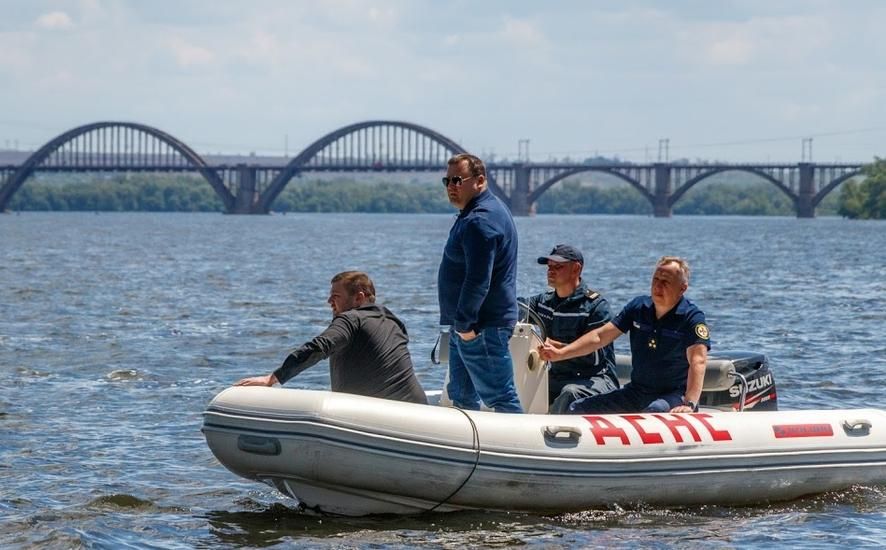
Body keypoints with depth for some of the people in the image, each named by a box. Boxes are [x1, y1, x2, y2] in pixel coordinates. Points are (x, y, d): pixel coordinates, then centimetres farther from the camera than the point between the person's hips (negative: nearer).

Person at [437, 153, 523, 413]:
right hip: (466, 325, 11)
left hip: (483, 329, -11)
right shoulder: (483, 212, 18)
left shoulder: (481, 220, -19)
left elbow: (478, 280, -26)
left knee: (500, 398, -9)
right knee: (461, 396, 15)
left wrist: (464, 323, -24)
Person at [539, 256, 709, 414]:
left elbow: (698, 361, -25)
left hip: (674, 394, -6)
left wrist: (689, 404, -40)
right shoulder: (638, 307, 6)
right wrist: (560, 353, -5)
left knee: (656, 411, -41)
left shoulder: (692, 318, -12)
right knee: (577, 409, -4)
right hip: (637, 391, 6)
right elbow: (600, 336, 6)